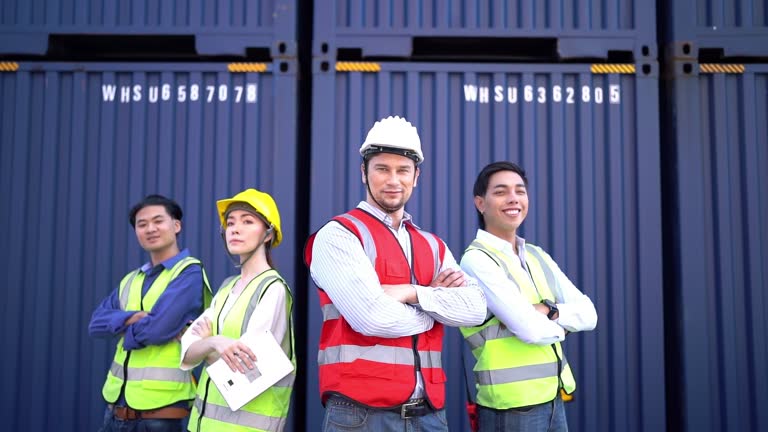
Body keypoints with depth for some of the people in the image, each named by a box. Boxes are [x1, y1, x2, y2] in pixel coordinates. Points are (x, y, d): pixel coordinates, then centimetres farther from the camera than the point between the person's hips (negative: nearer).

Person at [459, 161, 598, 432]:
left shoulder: (537, 256, 10)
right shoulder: (476, 260, -14)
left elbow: (588, 315, 6)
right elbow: (531, 330, -21)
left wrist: (548, 310, -13)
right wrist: (562, 326, 0)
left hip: (553, 399, 7)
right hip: (512, 405, -7)